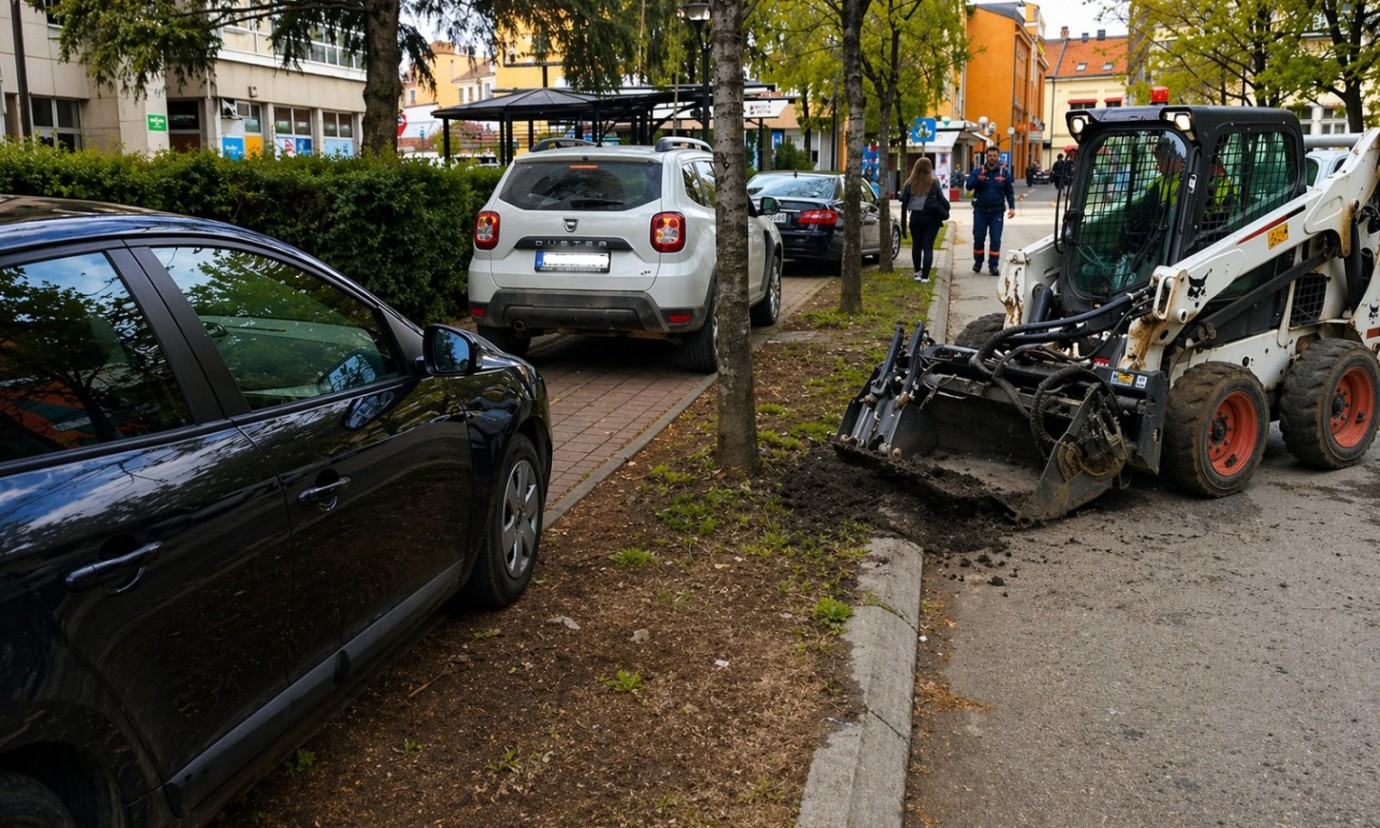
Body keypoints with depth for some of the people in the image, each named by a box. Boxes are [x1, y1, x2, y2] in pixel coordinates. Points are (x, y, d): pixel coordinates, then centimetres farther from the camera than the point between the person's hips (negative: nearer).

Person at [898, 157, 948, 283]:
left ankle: (917, 272, 19)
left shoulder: (910, 184, -1)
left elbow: (904, 203, 0)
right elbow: (942, 200, -1)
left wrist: (903, 223, 9)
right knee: (928, 247, 1)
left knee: (916, 245, 16)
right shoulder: (934, 183, -5)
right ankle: (925, 276, -3)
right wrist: (945, 211, 16)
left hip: (915, 217, 1)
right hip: (931, 218, -1)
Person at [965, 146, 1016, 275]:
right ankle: (978, 262, 22)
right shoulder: (978, 171, -1)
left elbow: (1009, 191, 5)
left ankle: (993, 265, 5)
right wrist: (977, 179, -31)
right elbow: (969, 185, -11)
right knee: (978, 238, 6)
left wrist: (1011, 207, -5)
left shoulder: (1004, 173, 1)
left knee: (996, 239, -1)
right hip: (980, 211, 0)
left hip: (997, 212, 0)